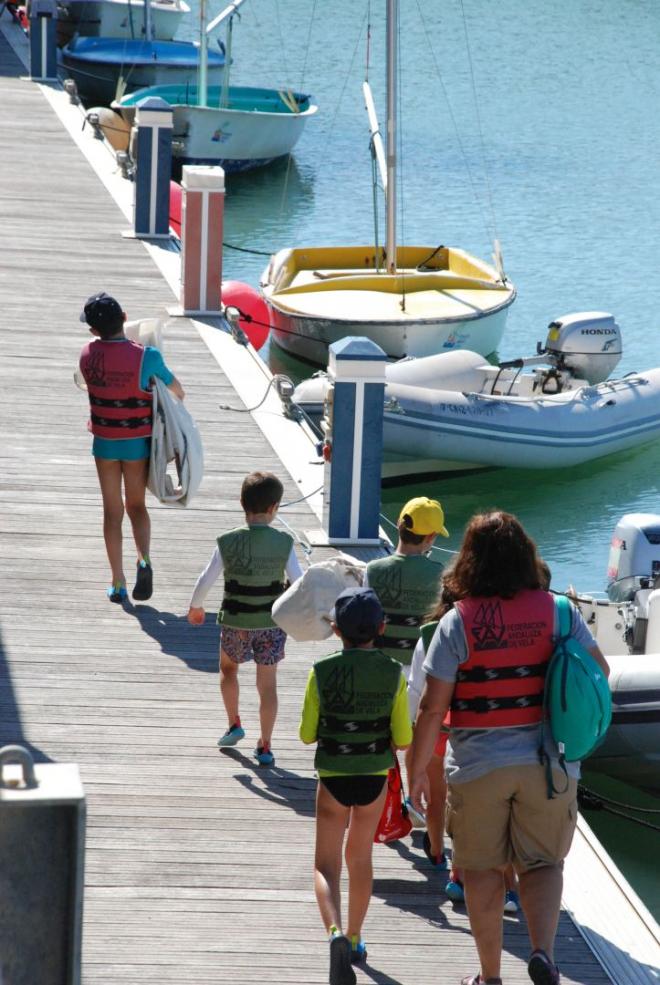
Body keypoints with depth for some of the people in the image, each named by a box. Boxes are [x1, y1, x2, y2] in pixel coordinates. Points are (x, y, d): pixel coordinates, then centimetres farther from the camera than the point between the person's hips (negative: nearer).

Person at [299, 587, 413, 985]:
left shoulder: (323, 672, -13)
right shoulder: (394, 673, -9)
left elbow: (307, 733, -7)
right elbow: (403, 738, -7)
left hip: (334, 778, -2)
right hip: (375, 777, 2)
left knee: (327, 865, 4)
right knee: (361, 858, 21)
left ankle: (336, 932, -21)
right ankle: (354, 940, 33)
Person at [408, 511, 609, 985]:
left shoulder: (458, 621, -11)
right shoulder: (556, 611, -5)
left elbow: (433, 707, -10)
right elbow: (599, 669, 7)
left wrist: (418, 768, 0)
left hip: (478, 766, -1)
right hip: (549, 762, 1)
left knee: (484, 869, 13)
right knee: (542, 862, 13)